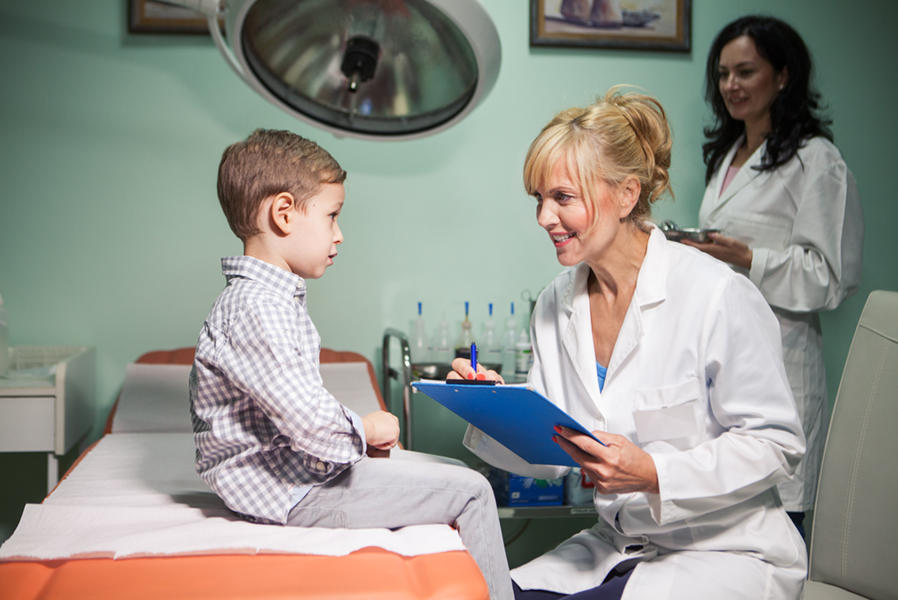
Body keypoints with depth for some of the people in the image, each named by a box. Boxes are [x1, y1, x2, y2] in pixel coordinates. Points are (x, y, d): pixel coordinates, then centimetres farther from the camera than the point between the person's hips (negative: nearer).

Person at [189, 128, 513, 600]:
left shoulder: (274, 297, 11)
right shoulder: (256, 309, -24)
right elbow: (309, 421, -30)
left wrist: (356, 432, 6)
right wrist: (366, 430, -11)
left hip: (298, 464, 11)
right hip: (290, 491, -11)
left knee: (453, 474, 18)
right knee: (471, 492, -10)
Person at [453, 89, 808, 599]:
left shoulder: (719, 297, -18)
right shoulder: (555, 305, 2)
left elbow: (776, 444, -13)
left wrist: (653, 474, -26)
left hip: (729, 553, -5)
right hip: (617, 547, 5)